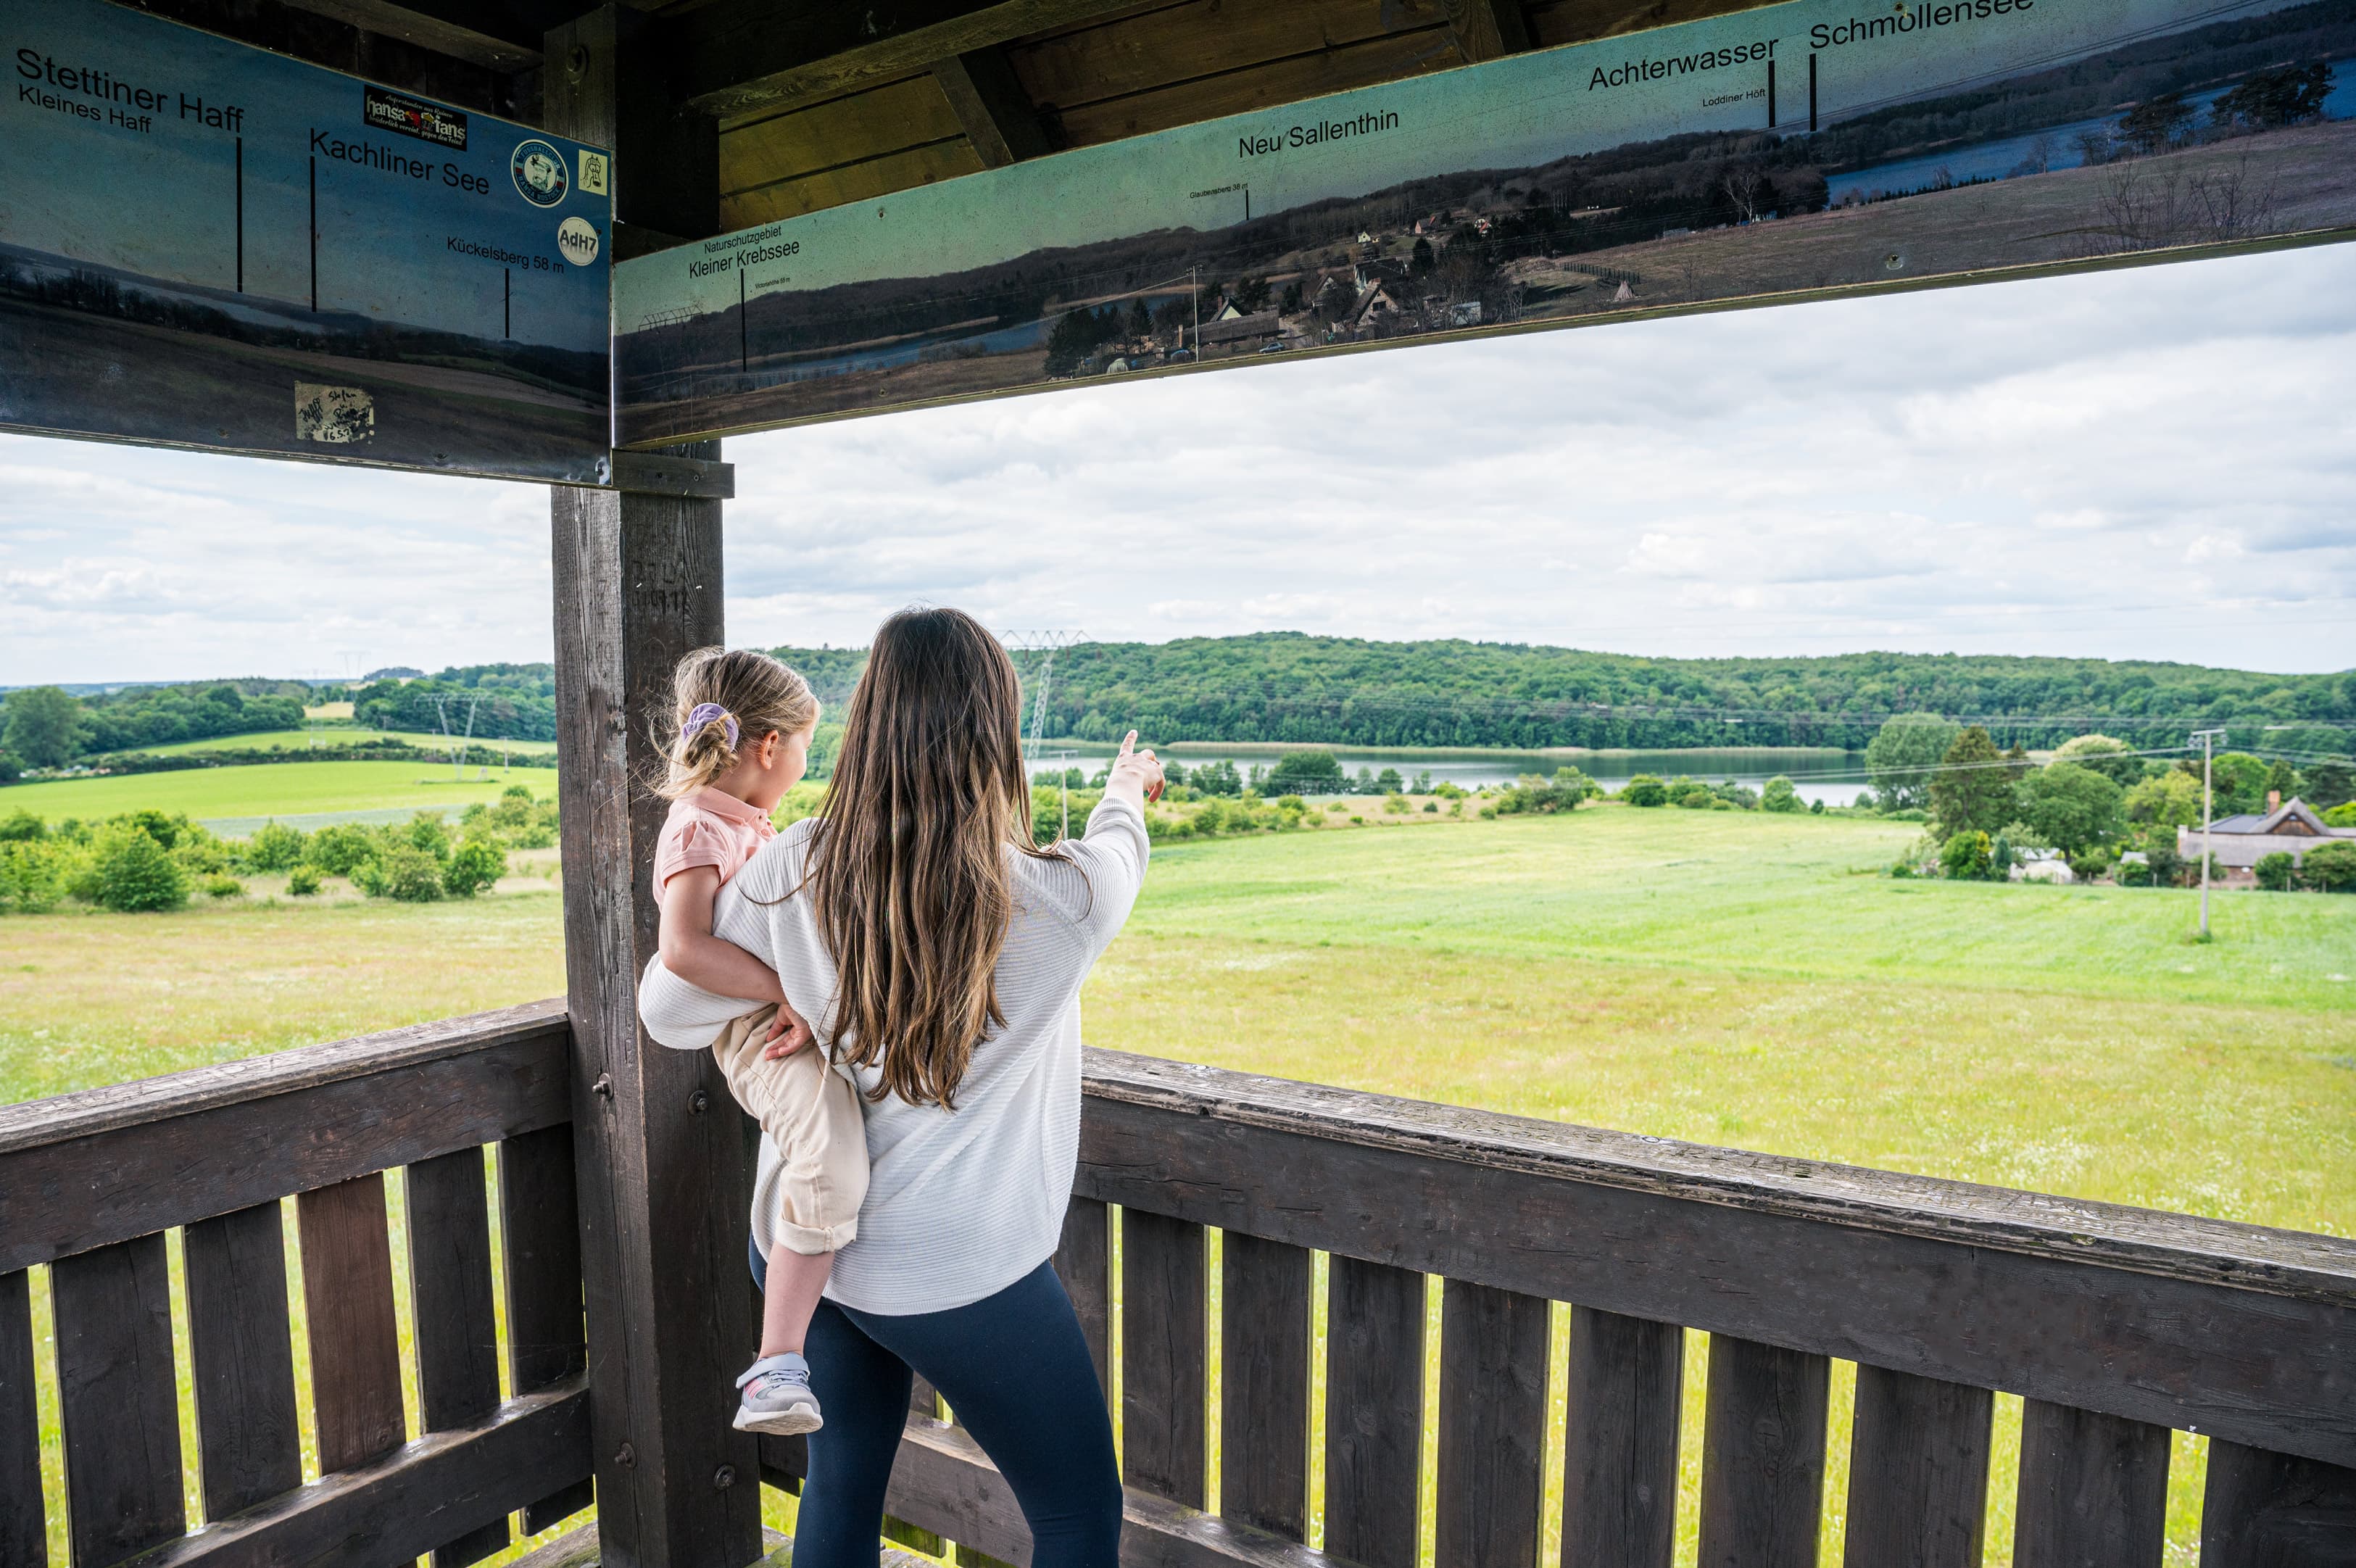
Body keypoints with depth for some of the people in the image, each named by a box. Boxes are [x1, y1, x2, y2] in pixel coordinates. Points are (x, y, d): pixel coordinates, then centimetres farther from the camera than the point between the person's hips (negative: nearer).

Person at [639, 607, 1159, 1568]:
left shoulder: (793, 870, -13)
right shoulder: (1056, 899, -20)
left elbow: (668, 1011, -1)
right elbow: (1117, 859, 5)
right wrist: (1125, 792, 27)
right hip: (960, 1276, -5)